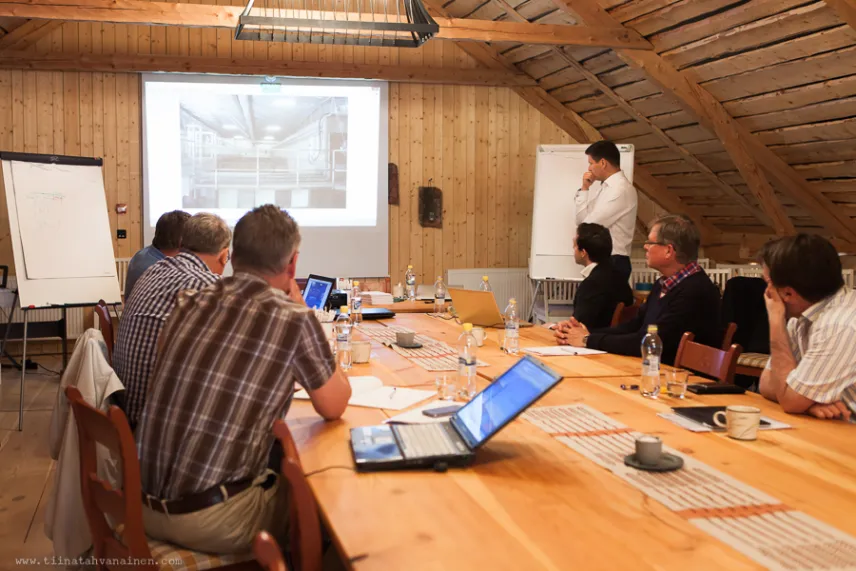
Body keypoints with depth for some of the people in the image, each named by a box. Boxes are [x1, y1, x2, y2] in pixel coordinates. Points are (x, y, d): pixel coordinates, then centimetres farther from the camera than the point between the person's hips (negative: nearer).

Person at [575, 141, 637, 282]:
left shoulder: (621, 190, -16)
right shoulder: (604, 187, 13)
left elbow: (591, 224, -17)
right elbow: (582, 220, 13)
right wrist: (584, 189, 5)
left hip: (613, 263, -9)